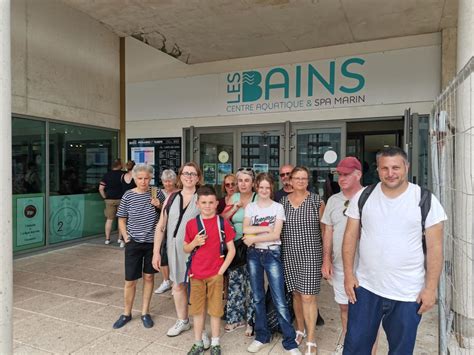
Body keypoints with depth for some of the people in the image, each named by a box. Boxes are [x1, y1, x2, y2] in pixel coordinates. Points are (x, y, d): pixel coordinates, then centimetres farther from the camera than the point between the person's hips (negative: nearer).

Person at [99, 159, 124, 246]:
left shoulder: (107, 175, 1)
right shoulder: (123, 174, -6)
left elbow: (101, 188, -2)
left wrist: (105, 197, 7)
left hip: (110, 200, 2)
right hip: (121, 199, -2)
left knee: (109, 219, 9)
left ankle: (107, 239, 14)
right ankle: (120, 239, 11)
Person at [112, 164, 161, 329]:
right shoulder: (128, 196, -5)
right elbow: (121, 219, 6)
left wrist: (159, 206, -13)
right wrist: (126, 237, -4)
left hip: (153, 242, 1)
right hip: (134, 243, -1)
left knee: (149, 277, 11)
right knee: (130, 280, 5)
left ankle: (145, 312, 27)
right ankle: (126, 313, 26)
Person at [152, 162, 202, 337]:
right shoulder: (172, 197, 4)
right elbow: (160, 226, 7)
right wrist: (156, 251, 4)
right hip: (174, 247, 4)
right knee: (178, 285, 17)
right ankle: (183, 321, 38)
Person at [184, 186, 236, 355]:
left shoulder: (223, 223, -6)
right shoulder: (191, 224, -1)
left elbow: (231, 250, -3)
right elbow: (186, 249, 7)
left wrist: (221, 270, -8)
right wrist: (194, 243, -13)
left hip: (215, 274, -2)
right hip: (196, 274, 2)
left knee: (215, 310, 9)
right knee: (197, 309, 12)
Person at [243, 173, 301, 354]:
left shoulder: (278, 207, -2)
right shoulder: (250, 207, 5)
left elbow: (276, 234, -10)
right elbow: (245, 229, -9)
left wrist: (254, 238, -12)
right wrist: (266, 228, -14)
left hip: (272, 254, -3)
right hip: (254, 254, 3)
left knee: (279, 300, -3)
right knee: (258, 297, 12)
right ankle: (262, 336, 27)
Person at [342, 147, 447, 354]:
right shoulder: (362, 197, -2)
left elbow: (434, 247, -5)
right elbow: (351, 236, 3)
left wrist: (430, 288, -7)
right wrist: (348, 273, -1)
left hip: (408, 294, -1)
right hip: (365, 288, 2)